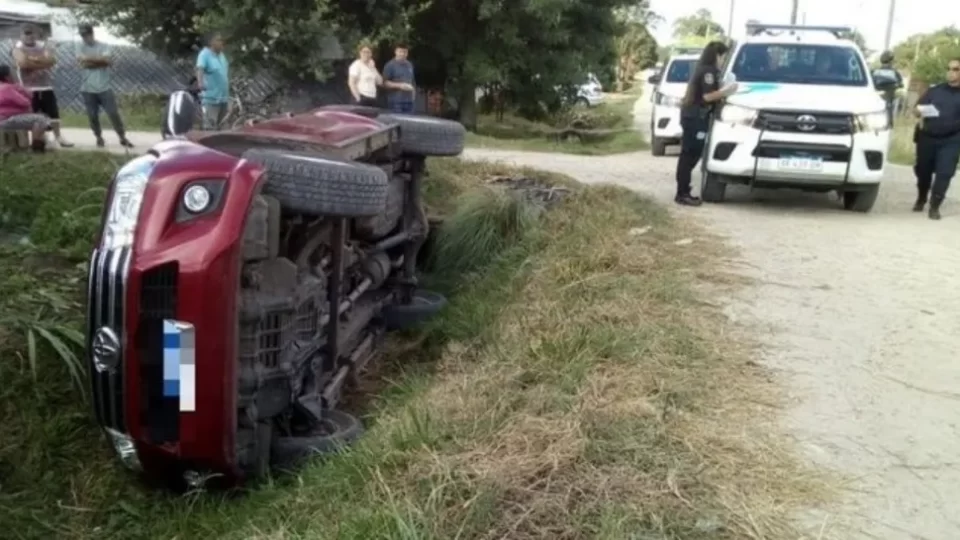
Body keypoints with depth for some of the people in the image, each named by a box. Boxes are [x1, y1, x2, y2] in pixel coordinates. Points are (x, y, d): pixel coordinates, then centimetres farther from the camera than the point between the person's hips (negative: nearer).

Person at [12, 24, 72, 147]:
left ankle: (58, 137, 15)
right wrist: (42, 62, -11)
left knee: (53, 113, 6)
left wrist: (34, 59, -16)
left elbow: (52, 60, -7)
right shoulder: (18, 48, -1)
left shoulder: (43, 46, 10)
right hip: (29, 89, -3)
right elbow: (23, 63, -19)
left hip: (46, 87, 3)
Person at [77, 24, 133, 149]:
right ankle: (99, 138, 22)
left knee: (114, 113, -1)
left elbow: (108, 61, -12)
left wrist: (91, 60, -8)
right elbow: (83, 62, -11)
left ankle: (123, 138, 8)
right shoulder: (80, 47, 5)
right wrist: (100, 59, -8)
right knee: (93, 116, 5)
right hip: (88, 89, 1)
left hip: (104, 88, -1)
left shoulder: (103, 46, 3)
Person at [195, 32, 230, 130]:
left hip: (223, 97, 8)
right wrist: (200, 82, -50)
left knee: (217, 126, 19)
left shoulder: (221, 55, 10)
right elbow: (200, 69, -31)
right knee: (210, 127, -12)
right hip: (211, 98, -8)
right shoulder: (205, 54, -13)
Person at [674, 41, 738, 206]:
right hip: (696, 117, -10)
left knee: (689, 155, 10)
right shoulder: (708, 71, -12)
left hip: (692, 115, 10)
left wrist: (723, 90, 17)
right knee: (690, 155, -9)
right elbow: (708, 96, -17)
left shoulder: (702, 69, 18)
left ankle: (683, 192, 14)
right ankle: (682, 194, -8)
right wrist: (727, 91, -8)